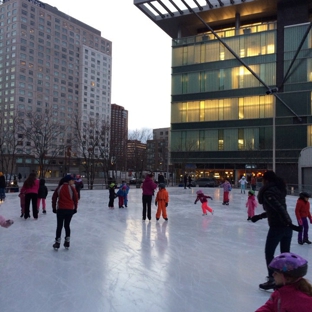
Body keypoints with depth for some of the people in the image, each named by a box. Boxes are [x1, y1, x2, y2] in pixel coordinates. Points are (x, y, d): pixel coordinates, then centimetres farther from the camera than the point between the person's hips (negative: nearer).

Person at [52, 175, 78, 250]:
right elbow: (75, 199, -2)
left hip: (60, 209, 0)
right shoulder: (72, 188, -5)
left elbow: (54, 198, 4)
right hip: (70, 209, 0)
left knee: (59, 226, 7)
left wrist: (54, 207, 14)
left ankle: (57, 243, 8)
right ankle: (67, 242, 16)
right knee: (67, 225, 13)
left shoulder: (59, 188, 1)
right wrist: (75, 208, 10)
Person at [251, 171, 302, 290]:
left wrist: (288, 223, -27)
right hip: (287, 227, 8)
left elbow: (279, 209, -24)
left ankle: (272, 279, 11)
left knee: (269, 253, 7)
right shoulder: (278, 190, 14)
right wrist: (259, 216, 26)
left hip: (277, 227, -8)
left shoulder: (268, 192, -12)